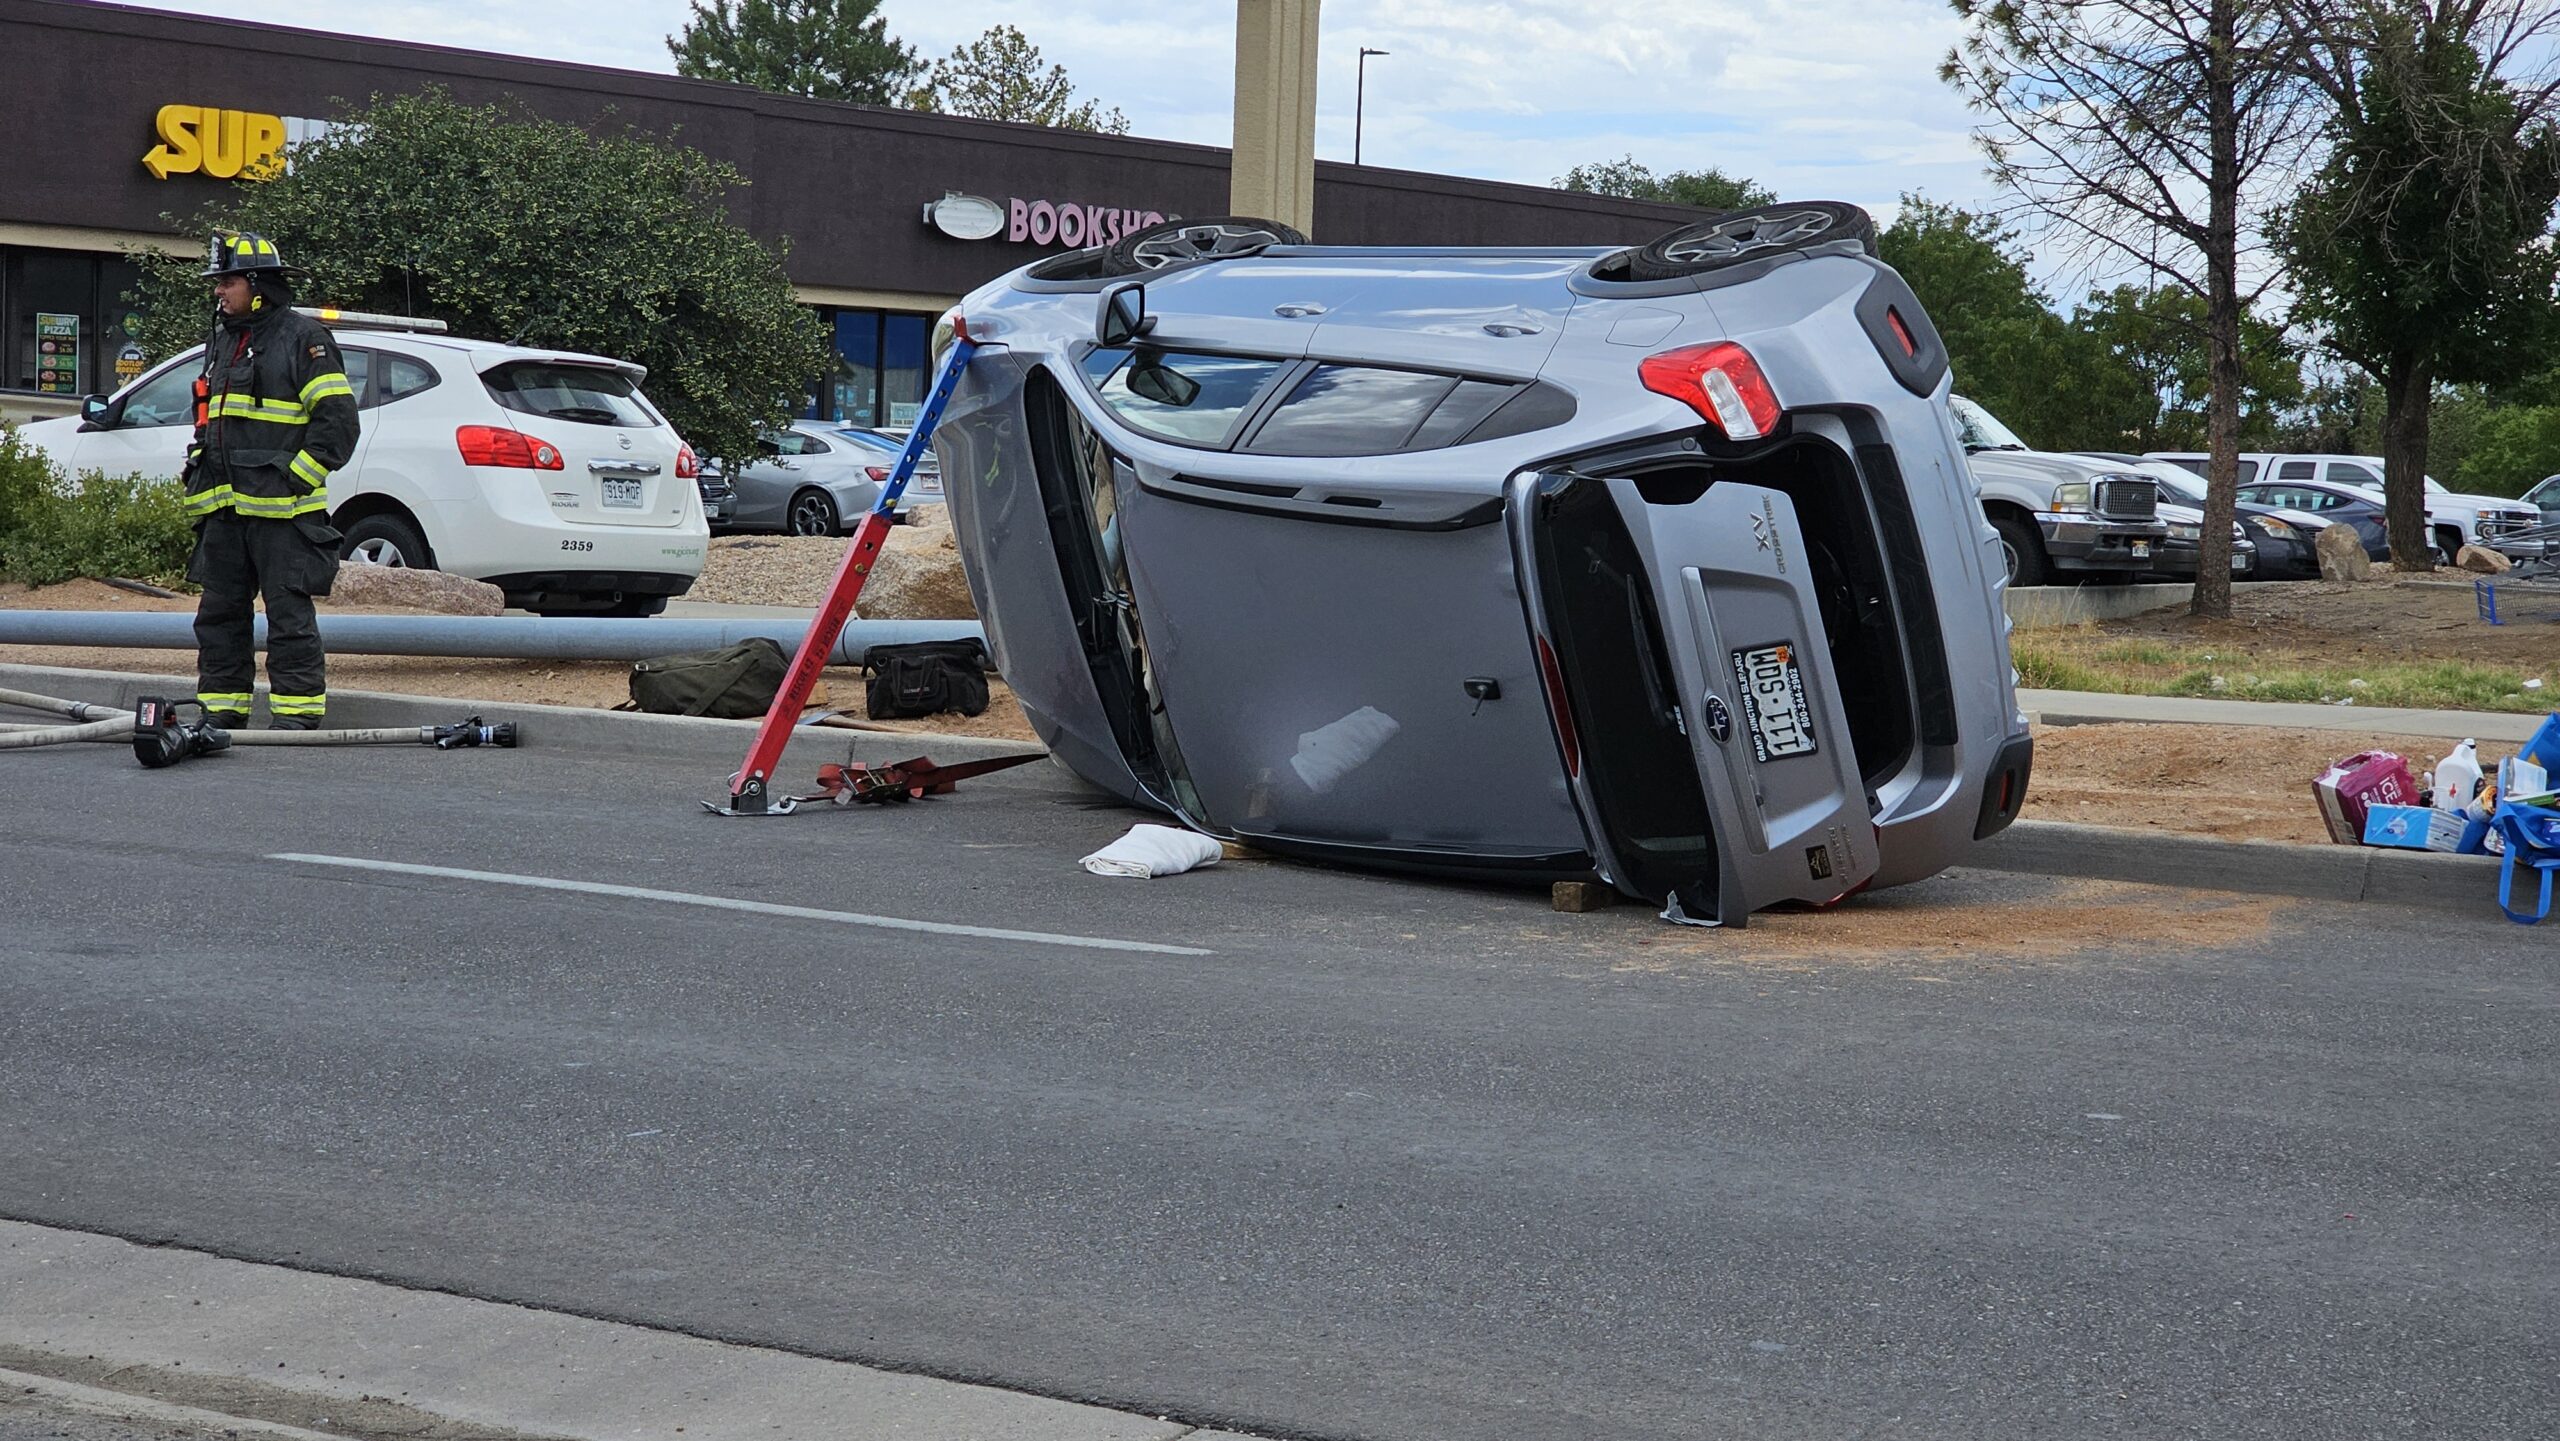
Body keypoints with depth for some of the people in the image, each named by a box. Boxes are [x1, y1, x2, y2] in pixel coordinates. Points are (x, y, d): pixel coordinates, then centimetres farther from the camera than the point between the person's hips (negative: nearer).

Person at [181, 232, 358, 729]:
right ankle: (221, 714, 18)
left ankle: (298, 716, -3)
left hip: (281, 511, -8)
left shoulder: (302, 337, -4)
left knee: (289, 615, -6)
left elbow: (337, 418, -11)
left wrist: (296, 478, -14)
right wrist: (197, 480, 20)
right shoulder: (221, 343, 21)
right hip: (224, 511, 8)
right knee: (219, 614, 11)